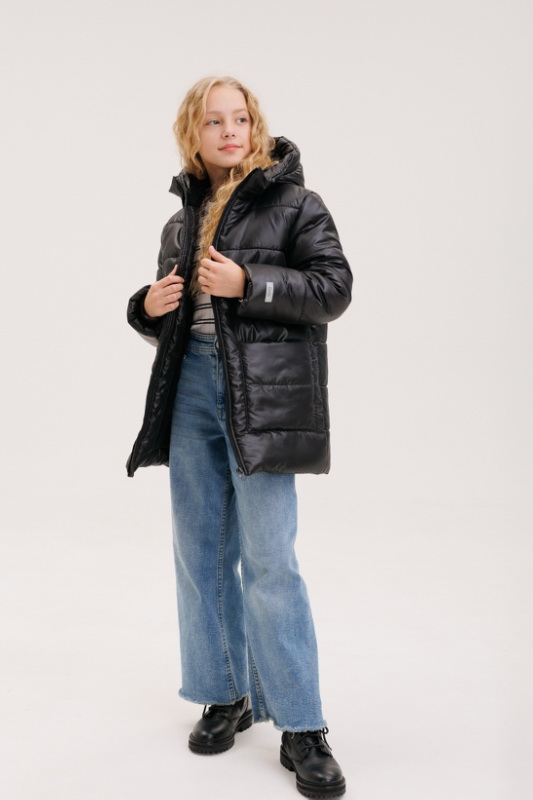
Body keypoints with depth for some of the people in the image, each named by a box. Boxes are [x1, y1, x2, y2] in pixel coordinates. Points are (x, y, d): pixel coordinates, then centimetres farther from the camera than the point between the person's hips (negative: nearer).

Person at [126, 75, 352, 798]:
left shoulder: (293, 203, 2)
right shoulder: (182, 222, 18)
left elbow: (334, 288, -6)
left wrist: (247, 284, -16)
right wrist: (149, 308, 1)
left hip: (265, 393, -6)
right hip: (192, 386, 6)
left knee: (268, 560, -8)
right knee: (200, 550, 8)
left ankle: (302, 727, 5)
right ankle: (227, 696, 25)